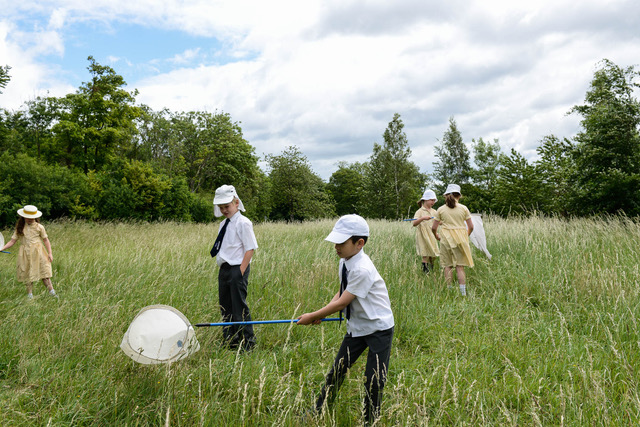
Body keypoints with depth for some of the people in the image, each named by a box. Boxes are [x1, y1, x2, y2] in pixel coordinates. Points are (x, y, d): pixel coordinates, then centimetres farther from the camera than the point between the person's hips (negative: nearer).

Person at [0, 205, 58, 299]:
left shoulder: (39, 227, 0)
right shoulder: (19, 228, 4)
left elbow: (46, 240, 4)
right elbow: (12, 241, 6)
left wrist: (50, 253, 0)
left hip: (38, 252, -2)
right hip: (25, 254, 2)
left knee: (44, 270, -3)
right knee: (27, 274, 6)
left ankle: (51, 291, 4)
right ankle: (30, 294, 17)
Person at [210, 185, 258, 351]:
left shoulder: (243, 223, -10)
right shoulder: (223, 224, 14)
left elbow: (250, 249, -14)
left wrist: (240, 272, -18)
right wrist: (222, 267, 9)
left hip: (237, 269, -8)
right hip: (224, 269, 9)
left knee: (239, 307, -5)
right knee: (225, 307, 14)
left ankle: (248, 343, 6)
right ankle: (229, 341, 27)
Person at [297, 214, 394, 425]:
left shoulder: (362, 269, -29)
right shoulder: (344, 262, -3)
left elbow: (342, 303, -25)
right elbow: (342, 292, 7)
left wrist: (312, 317, -15)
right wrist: (321, 313, -7)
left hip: (379, 328, -8)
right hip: (357, 326, 8)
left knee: (374, 380, 0)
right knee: (337, 370, 12)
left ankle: (370, 420, 23)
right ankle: (318, 413, 26)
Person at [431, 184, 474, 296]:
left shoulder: (441, 209, 1)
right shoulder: (463, 208, 2)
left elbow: (434, 228, 2)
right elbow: (471, 227, 3)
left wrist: (437, 236, 21)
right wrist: (466, 236, 22)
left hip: (446, 238, 0)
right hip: (460, 238, 0)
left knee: (448, 266, 6)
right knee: (460, 266, 3)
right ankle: (463, 293, 1)